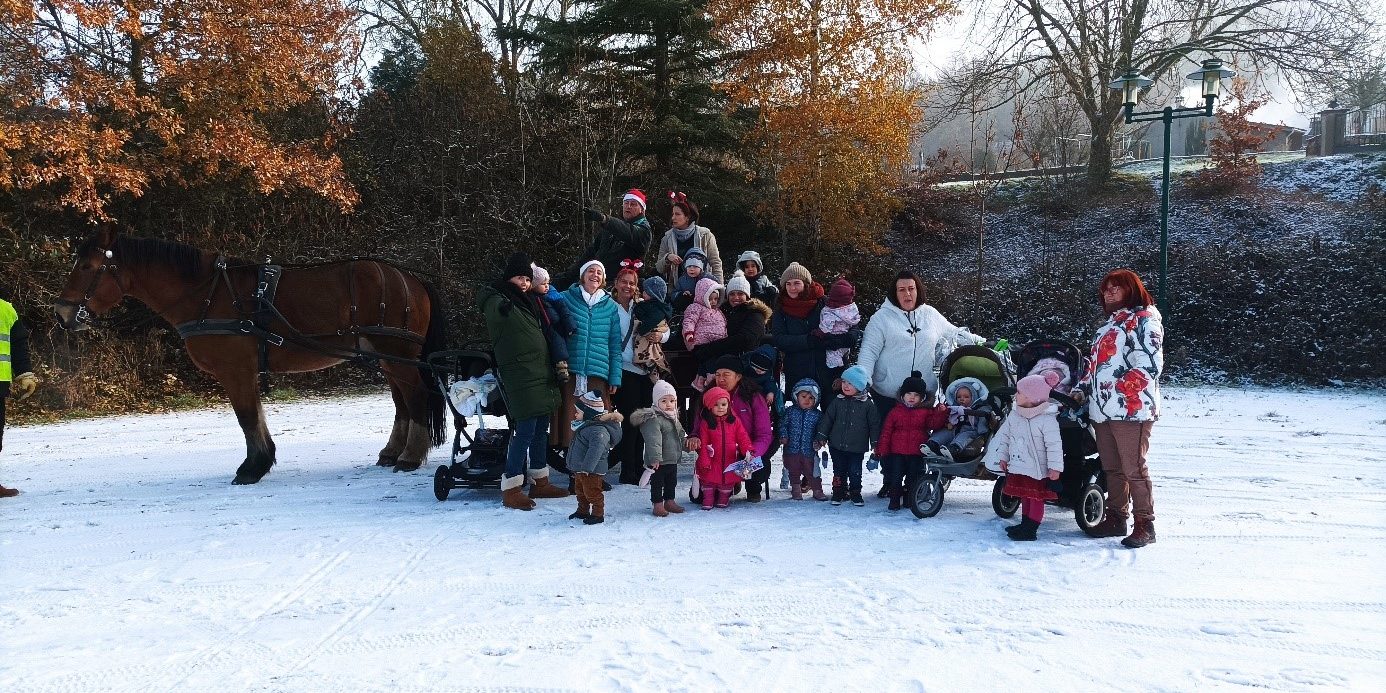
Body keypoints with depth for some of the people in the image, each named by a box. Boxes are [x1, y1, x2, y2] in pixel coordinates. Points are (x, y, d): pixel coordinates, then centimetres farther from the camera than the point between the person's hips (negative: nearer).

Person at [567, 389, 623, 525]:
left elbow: (596, 450, -34)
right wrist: (574, 467, 25)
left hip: (591, 471, -10)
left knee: (592, 492, -1)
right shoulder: (585, 426, 11)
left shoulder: (598, 430, -25)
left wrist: (587, 467, -34)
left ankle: (598, 514, 10)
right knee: (581, 491, 21)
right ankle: (583, 511, 35)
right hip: (579, 469, 10)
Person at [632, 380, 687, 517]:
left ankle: (669, 502, 31)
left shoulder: (674, 418, 11)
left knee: (671, 482, 18)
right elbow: (653, 440, -28)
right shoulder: (653, 419, -20)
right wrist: (655, 458, -33)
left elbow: (681, 435, 28)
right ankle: (658, 505, 8)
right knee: (657, 483, 1)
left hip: (672, 460, 9)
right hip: (659, 462, -9)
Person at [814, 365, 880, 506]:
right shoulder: (838, 402, 1)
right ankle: (838, 493, 22)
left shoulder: (868, 405, -6)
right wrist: (821, 437, 2)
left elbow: (875, 425, -1)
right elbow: (827, 419, 6)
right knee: (839, 471, 10)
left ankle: (855, 494, 20)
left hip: (857, 447, -2)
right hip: (837, 445, 2)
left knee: (855, 472, 4)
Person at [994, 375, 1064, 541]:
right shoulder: (1014, 415, 2)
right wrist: (1003, 456, 13)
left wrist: (1055, 467, -20)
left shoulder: (1047, 419, -19)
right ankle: (1025, 525, 29)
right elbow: (1004, 436, 13)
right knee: (1025, 497, 18)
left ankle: (1030, 530, 5)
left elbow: (1054, 445, -19)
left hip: (1038, 470, -7)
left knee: (1036, 498, 2)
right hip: (1018, 467, 7)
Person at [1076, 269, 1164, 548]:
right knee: (1112, 469, 13)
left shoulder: (1144, 320, -5)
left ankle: (1145, 525, 0)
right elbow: (1095, 364, 28)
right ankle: (1116, 518, 22)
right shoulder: (1109, 324, 23)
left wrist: (1118, 390, -17)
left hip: (1130, 409, -9)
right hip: (1103, 410, 9)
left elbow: (1149, 365, -15)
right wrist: (1082, 390, 14)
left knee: (1134, 470, -7)